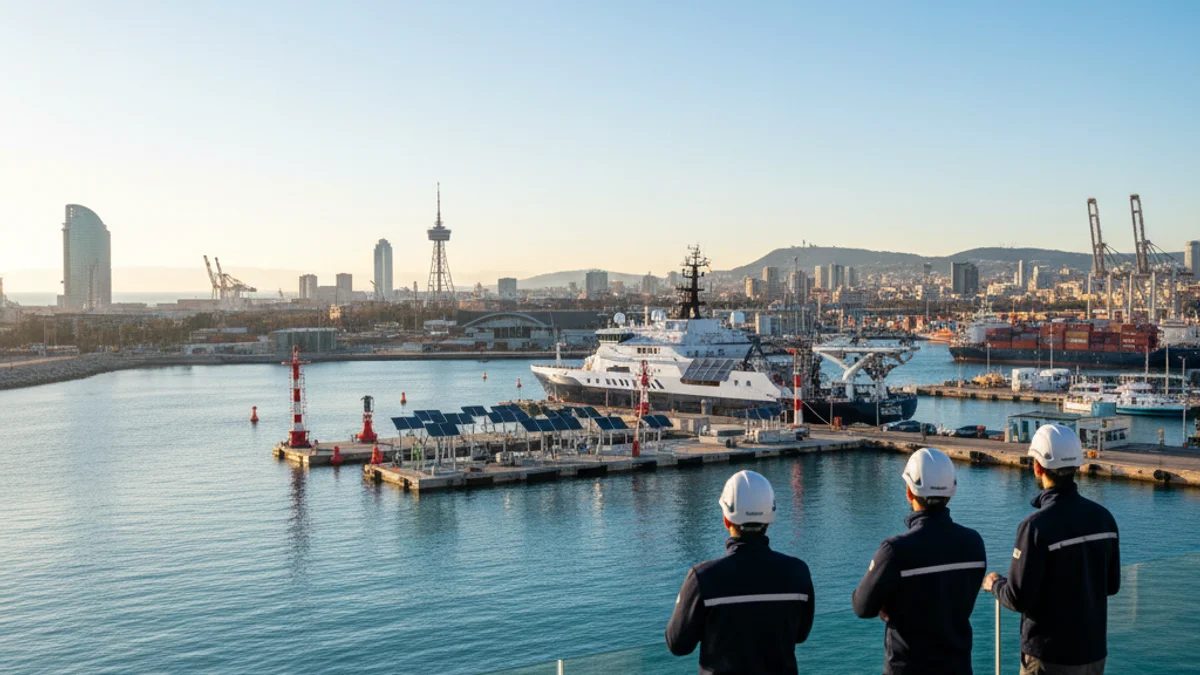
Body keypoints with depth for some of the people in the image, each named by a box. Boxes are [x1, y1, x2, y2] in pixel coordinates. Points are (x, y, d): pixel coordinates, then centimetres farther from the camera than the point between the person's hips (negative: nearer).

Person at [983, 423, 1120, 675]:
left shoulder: (1038, 525, -21)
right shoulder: (1103, 517, -2)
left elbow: (1018, 599, -17)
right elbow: (1112, 585, 7)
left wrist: (994, 583, 3)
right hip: (1094, 652, 6)